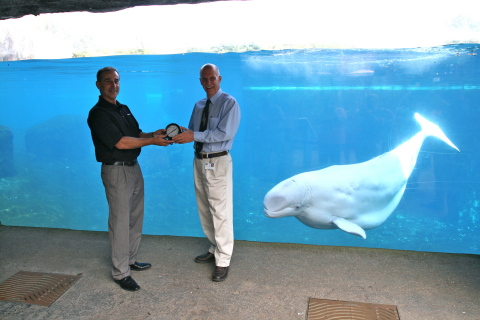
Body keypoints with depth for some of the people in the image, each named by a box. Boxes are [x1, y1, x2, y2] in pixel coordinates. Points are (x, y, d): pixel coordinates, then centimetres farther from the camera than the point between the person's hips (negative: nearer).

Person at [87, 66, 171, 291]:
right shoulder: (98, 113, -14)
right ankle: (120, 273, 10)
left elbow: (136, 134, 15)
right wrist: (152, 141, -19)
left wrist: (153, 134, -5)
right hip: (116, 171, -9)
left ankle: (130, 260, 30)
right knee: (120, 222, -2)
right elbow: (120, 142, -21)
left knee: (135, 218, 15)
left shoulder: (124, 109, 13)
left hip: (133, 167, 9)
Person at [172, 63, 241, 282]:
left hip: (218, 162, -7)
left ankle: (223, 261, 10)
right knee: (205, 210, 16)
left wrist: (194, 136, -25)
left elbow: (225, 133, -21)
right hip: (199, 160, 8)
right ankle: (214, 249, 34)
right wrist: (181, 134, -10)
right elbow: (192, 131, 13)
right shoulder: (199, 106, 13)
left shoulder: (229, 103, -9)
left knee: (220, 212, -2)